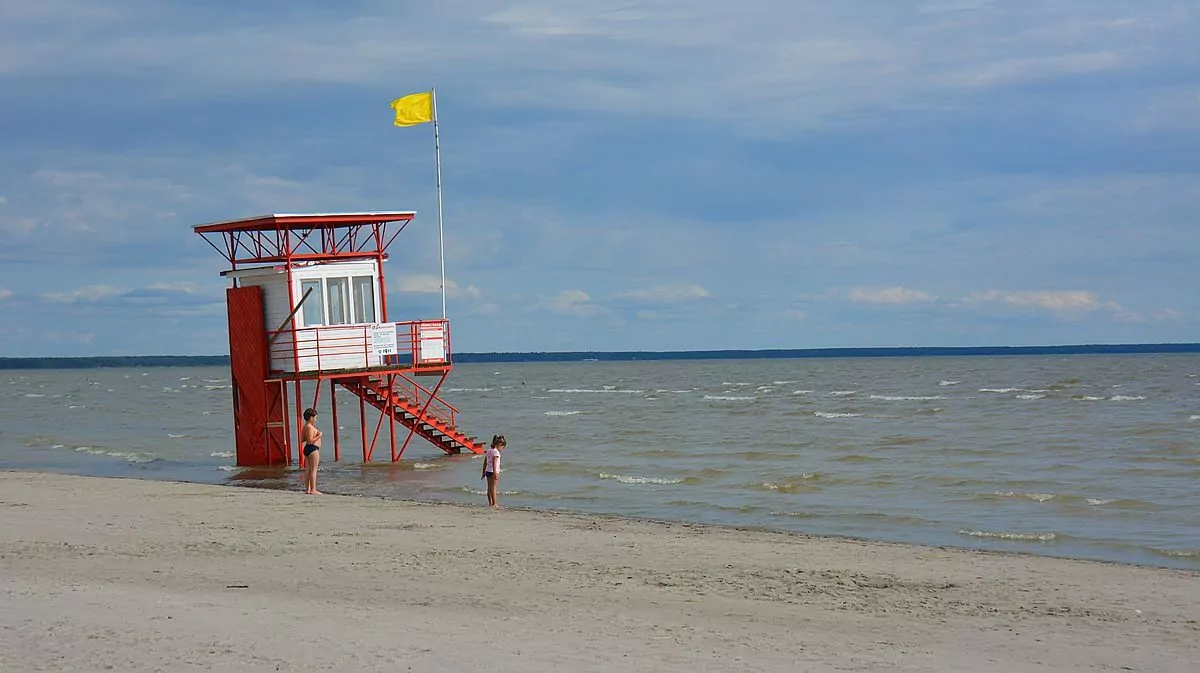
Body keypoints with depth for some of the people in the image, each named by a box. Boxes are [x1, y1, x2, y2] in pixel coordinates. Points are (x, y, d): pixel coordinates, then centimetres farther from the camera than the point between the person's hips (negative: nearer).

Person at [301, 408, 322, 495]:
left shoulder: (305, 427, 13)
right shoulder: (310, 427, -17)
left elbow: (302, 440, 16)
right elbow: (310, 441, -22)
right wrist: (318, 436, -17)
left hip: (307, 449, 10)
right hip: (313, 449, -10)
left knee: (307, 470, 12)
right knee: (313, 470, -9)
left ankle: (307, 489, 16)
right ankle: (313, 490, -10)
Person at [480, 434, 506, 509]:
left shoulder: (488, 450, 12)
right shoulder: (496, 452, -13)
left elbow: (485, 463, 16)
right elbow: (494, 463, -21)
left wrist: (483, 473, 21)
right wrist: (495, 473, -24)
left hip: (487, 471, 8)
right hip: (493, 471, -8)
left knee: (489, 488, 12)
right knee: (494, 488, -6)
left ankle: (490, 503, 16)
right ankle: (494, 504, -8)